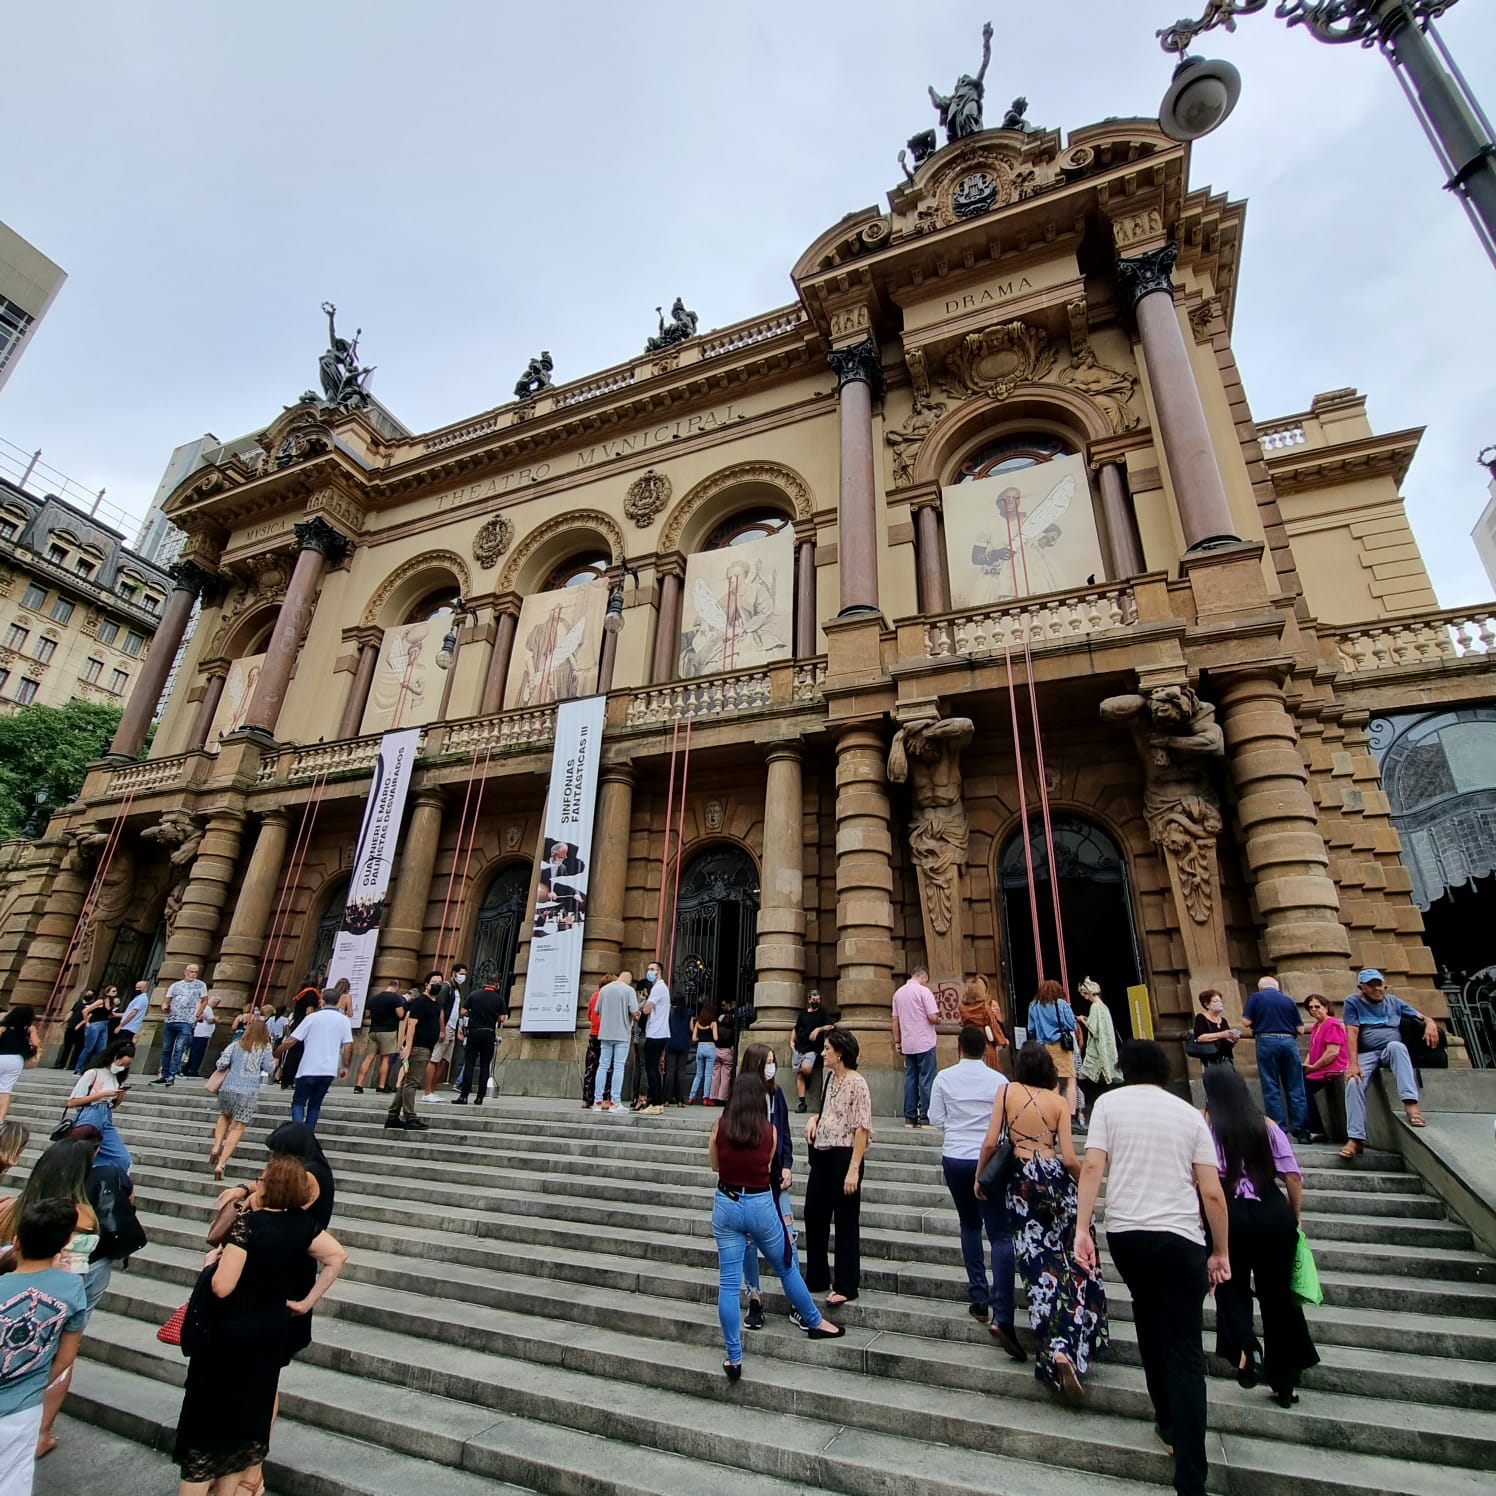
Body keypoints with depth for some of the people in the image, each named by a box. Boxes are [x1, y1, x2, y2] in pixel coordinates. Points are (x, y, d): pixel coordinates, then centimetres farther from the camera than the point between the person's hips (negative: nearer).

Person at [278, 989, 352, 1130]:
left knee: (298, 1102, 10)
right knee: (315, 1105, 17)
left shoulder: (312, 1017, -3)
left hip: (309, 1069, -2)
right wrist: (345, 1066, 9)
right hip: (329, 1071, 3)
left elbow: (291, 1040, -4)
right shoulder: (343, 1020, 3)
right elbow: (348, 1045, -2)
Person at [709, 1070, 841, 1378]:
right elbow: (767, 1167, 2)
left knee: (728, 1283, 9)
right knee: (787, 1268, 21)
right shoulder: (769, 1130, -8)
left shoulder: (719, 1126, -8)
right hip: (760, 1205, 0)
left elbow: (715, 1165, 5)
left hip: (726, 1205, 0)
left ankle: (734, 1359, 15)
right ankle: (814, 1323, 40)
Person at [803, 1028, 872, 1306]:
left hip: (843, 1156, -9)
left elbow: (862, 1128, -18)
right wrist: (814, 1118, 1)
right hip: (821, 1155, 9)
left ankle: (846, 1286, 21)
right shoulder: (830, 1077, 7)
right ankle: (817, 1278, 32)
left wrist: (853, 1169, -21)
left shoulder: (857, 1083, -17)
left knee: (846, 1222, 6)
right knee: (814, 1217, 16)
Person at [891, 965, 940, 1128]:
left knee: (910, 1079, 9)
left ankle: (910, 1117, 10)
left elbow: (895, 1020, 11)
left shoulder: (898, 993, 10)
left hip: (907, 1044, 6)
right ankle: (926, 1117, 0)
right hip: (925, 1043, -6)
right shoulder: (924, 991, -9)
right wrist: (938, 1019, 8)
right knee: (926, 1080, 0)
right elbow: (933, 1017, -14)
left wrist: (897, 1042, 15)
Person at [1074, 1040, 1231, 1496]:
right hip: (1181, 1238, 0)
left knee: (1150, 1324, 25)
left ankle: (1168, 1421, 38)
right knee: (1186, 1355, 4)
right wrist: (1221, 1252, 13)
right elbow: (1212, 1192, 1)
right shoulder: (1190, 1114, 5)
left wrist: (1082, 1229, -5)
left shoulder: (1109, 1102, 2)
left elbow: (1092, 1167, -8)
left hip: (1125, 1233, 0)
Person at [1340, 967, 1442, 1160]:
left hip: (1392, 1051, 1)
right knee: (1353, 1083, -27)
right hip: (1366, 1055, -1)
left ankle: (1410, 1103, -41)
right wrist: (1353, 1064, -17)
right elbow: (1352, 1033, -6)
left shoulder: (1394, 1002, 13)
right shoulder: (1353, 1002, 3)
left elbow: (1422, 1017, 12)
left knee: (1396, 1045, -35)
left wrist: (1430, 1023, -15)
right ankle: (1355, 1138, -25)